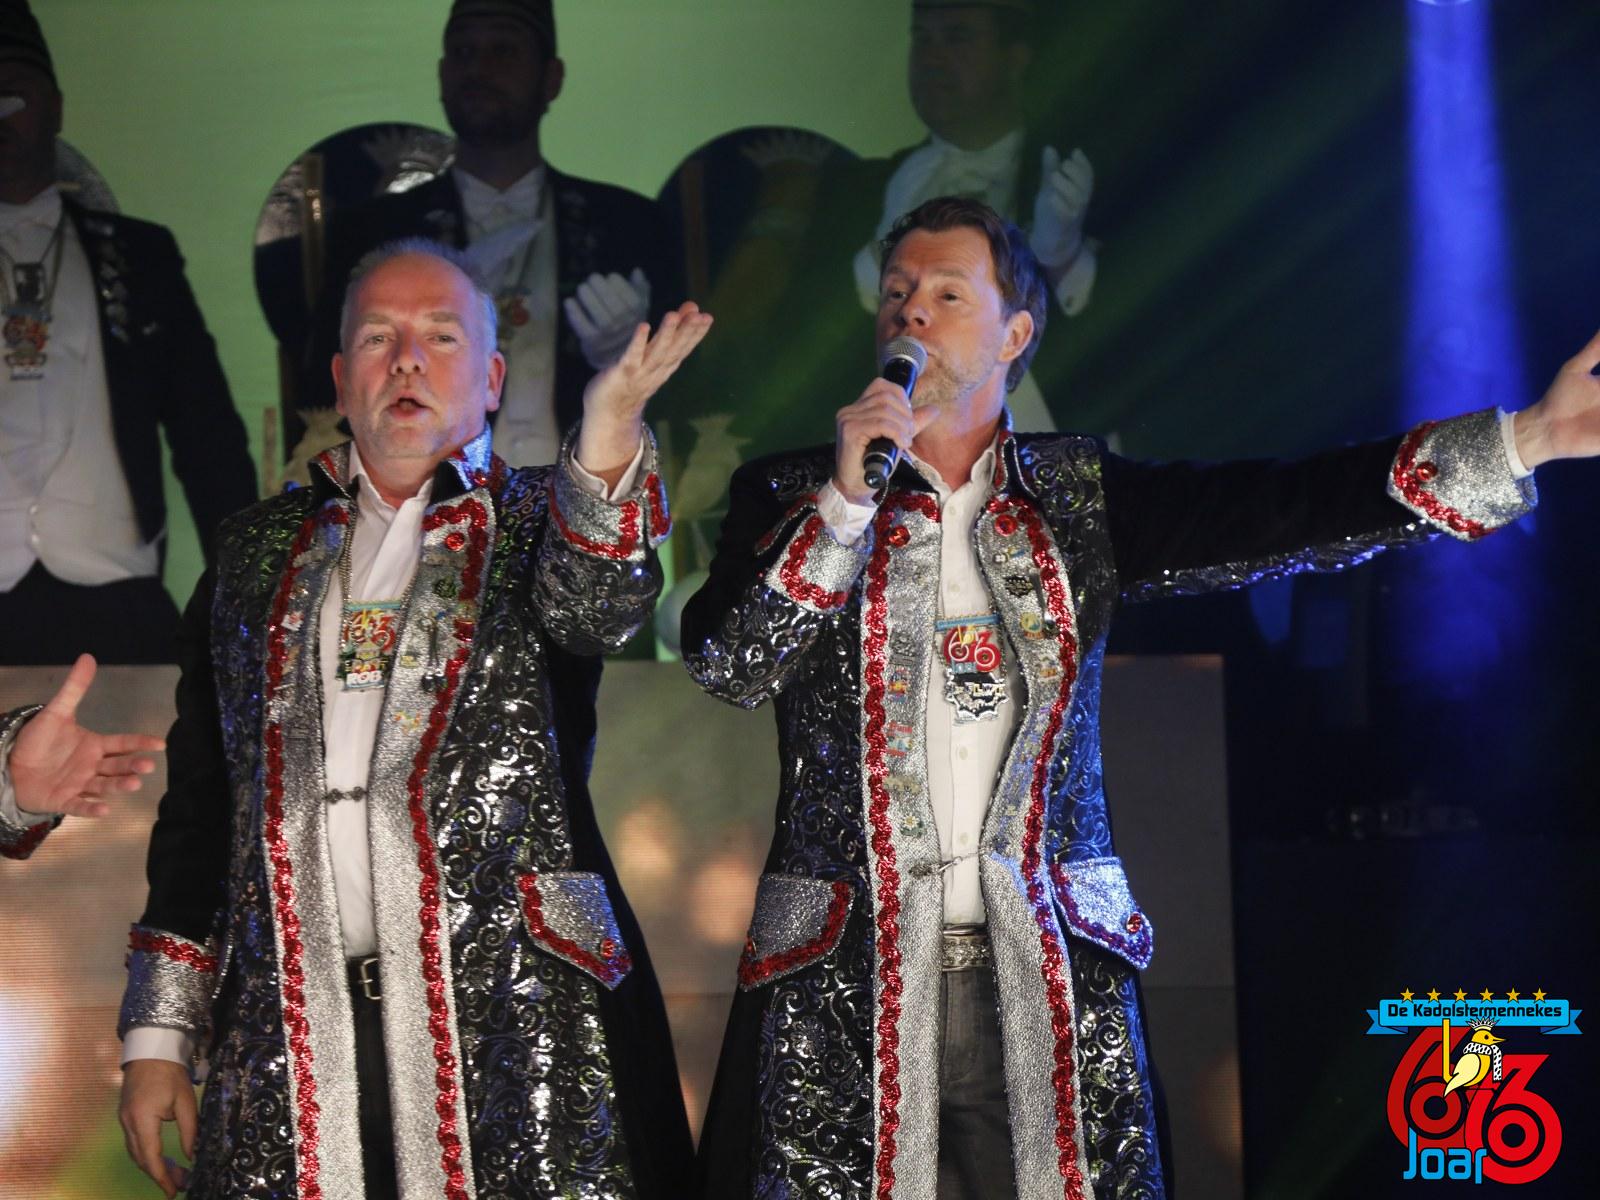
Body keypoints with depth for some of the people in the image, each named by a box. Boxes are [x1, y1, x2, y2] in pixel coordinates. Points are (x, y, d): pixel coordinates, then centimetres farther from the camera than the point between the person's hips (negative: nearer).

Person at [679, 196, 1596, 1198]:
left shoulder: (1077, 495, 11)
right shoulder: (795, 496, 9)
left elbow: (1274, 514, -1)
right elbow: (729, 664, -4)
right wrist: (845, 498, -12)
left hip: (1054, 979, 1)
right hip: (844, 984, -1)